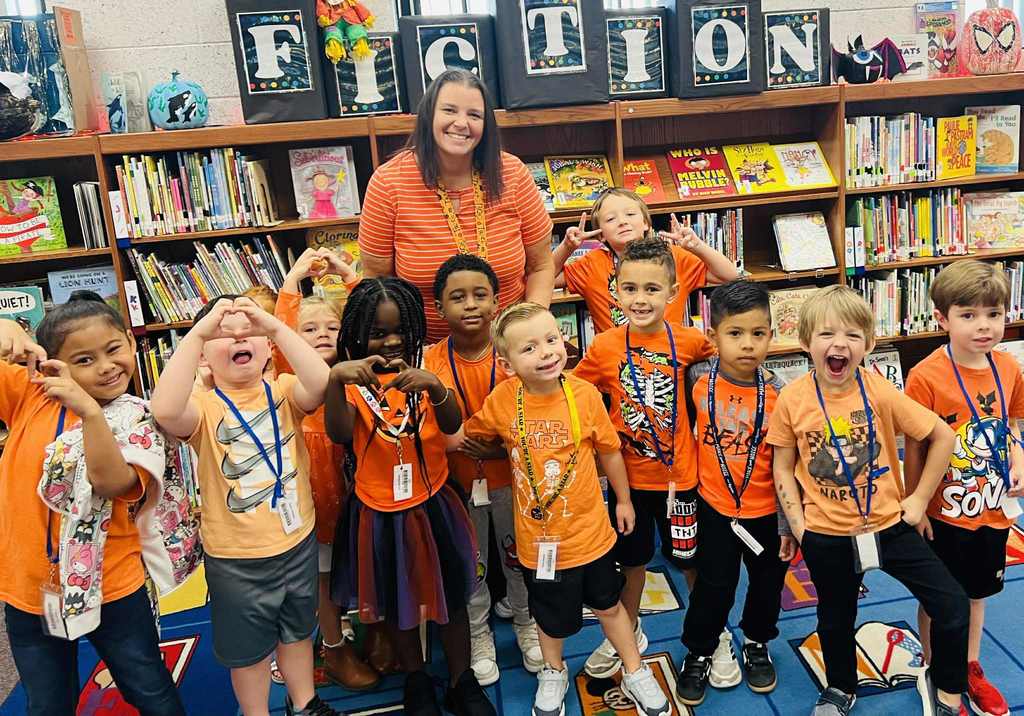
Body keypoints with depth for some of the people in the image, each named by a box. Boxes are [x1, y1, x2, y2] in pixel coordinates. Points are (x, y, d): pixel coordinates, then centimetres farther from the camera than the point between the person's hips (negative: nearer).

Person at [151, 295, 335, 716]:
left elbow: (320, 385, -29)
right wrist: (197, 331, -39)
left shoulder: (282, 391, -7)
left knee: (298, 630, 25)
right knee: (247, 648, 18)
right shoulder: (204, 406, -14)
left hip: (297, 542, 3)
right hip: (235, 557, -2)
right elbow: (165, 411, -37)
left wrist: (276, 326, -35)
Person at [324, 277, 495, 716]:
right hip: (380, 511, -1)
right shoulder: (353, 378, -10)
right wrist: (336, 379, -45)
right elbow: (339, 434, -28)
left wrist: (435, 387, -40)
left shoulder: (425, 370, -4)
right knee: (397, 601, 17)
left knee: (451, 595, 13)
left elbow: (452, 426, -19)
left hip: (432, 503, 1)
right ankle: (416, 681, 40)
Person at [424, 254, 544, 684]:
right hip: (457, 482, 0)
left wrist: (500, 446, -23)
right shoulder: (430, 363, -11)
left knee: (519, 557, 18)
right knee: (469, 566, 16)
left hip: (509, 477, 0)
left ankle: (527, 623, 44)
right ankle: (478, 635, 40)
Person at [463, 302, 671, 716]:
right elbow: (468, 436, 5)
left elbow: (609, 450, -1)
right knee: (551, 615, 21)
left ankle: (634, 674, 45)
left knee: (608, 604, 21)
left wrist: (623, 499, 8)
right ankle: (553, 673, 50)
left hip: (589, 528, 0)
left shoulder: (584, 393, -16)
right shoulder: (501, 402, -16)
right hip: (538, 535, 0)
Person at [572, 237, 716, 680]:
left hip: (678, 471, -1)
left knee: (691, 557, 16)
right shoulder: (603, 347, -13)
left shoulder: (689, 341, -12)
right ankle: (628, 633, 42)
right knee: (632, 557, 20)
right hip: (628, 473, 1)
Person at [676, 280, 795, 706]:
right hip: (715, 508, 0)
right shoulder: (699, 384, -14)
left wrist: (789, 522, -5)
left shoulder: (778, 393, -16)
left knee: (767, 582, 20)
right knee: (713, 587, 11)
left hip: (767, 511, 1)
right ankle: (698, 654, 34)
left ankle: (757, 644, 46)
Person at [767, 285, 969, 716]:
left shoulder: (880, 392, -14)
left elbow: (942, 435, -3)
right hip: (826, 535, 0)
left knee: (952, 605, -2)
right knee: (835, 617, 19)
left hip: (888, 524, 0)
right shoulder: (793, 399, -13)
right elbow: (782, 466, -3)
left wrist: (920, 498, -2)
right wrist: (797, 523, -7)